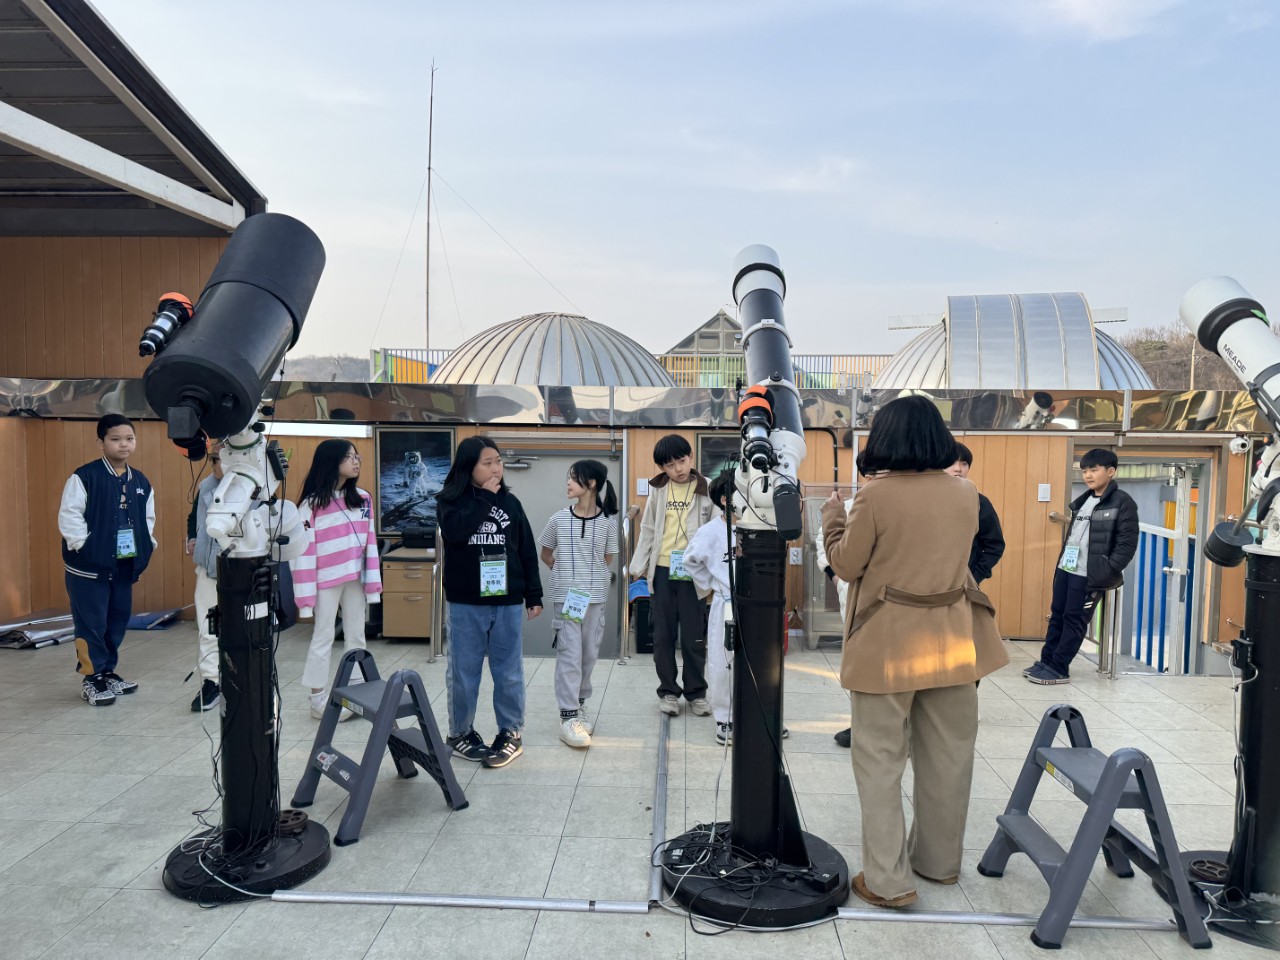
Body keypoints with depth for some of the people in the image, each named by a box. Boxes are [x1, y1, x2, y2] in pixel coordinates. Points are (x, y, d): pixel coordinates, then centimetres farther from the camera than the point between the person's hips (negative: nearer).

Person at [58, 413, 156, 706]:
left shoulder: (141, 482, 7)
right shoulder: (84, 477, -12)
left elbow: (148, 518, 18)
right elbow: (68, 516, -14)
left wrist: (145, 544, 5)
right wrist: (86, 547, -16)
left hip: (125, 565, 6)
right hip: (89, 566, -6)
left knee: (118, 621, 14)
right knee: (91, 624, 0)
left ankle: (108, 672, 29)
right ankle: (92, 680, 12)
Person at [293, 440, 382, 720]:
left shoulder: (363, 499, 4)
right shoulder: (311, 504, -12)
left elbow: (370, 542, 5)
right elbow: (304, 551, -13)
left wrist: (373, 582, 2)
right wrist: (306, 594, -15)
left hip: (355, 579, 5)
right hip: (326, 581, -5)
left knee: (356, 637, 13)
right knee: (323, 638, 5)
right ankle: (318, 699, 16)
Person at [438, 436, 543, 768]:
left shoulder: (510, 502, 4)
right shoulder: (451, 501, -2)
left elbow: (527, 550, 7)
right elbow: (456, 530, -24)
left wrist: (534, 595, 5)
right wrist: (485, 497, -17)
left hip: (507, 602, 2)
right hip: (465, 604, -1)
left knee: (509, 672, 7)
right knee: (463, 672, 8)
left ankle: (511, 734, 20)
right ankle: (460, 733, 24)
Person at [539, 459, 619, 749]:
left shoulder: (608, 522, -3)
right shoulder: (558, 519, -3)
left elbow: (607, 560, 7)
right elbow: (546, 555, 11)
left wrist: (590, 577, 3)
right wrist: (567, 573, 7)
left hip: (595, 597, 1)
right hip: (565, 596, -1)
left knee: (589, 654, 10)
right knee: (569, 654, -4)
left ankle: (579, 706, 27)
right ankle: (568, 716, -2)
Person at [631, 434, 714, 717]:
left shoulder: (706, 490, -2)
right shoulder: (658, 490, 4)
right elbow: (647, 530, 10)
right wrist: (639, 565, 8)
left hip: (693, 571, -2)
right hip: (662, 570, 2)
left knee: (694, 635, 5)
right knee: (663, 634, 9)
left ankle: (696, 691, 21)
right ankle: (668, 690, 23)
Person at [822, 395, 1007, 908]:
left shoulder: (875, 496, -15)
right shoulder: (966, 493, 0)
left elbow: (846, 566, -6)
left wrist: (834, 520, 10)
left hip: (889, 644, -5)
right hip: (952, 640, 5)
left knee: (879, 759, 6)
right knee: (947, 755, 18)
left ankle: (889, 880, 10)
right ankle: (940, 860, 34)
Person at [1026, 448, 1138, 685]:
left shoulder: (1123, 502, -9)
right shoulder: (1083, 500, 15)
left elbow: (1127, 544, -13)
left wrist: (1106, 574, -18)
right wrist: (1060, 562, 14)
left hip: (1089, 575, -7)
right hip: (1065, 569, 7)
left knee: (1074, 619, 0)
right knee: (1057, 615, 12)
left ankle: (1059, 669, 7)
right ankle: (1046, 661, 21)